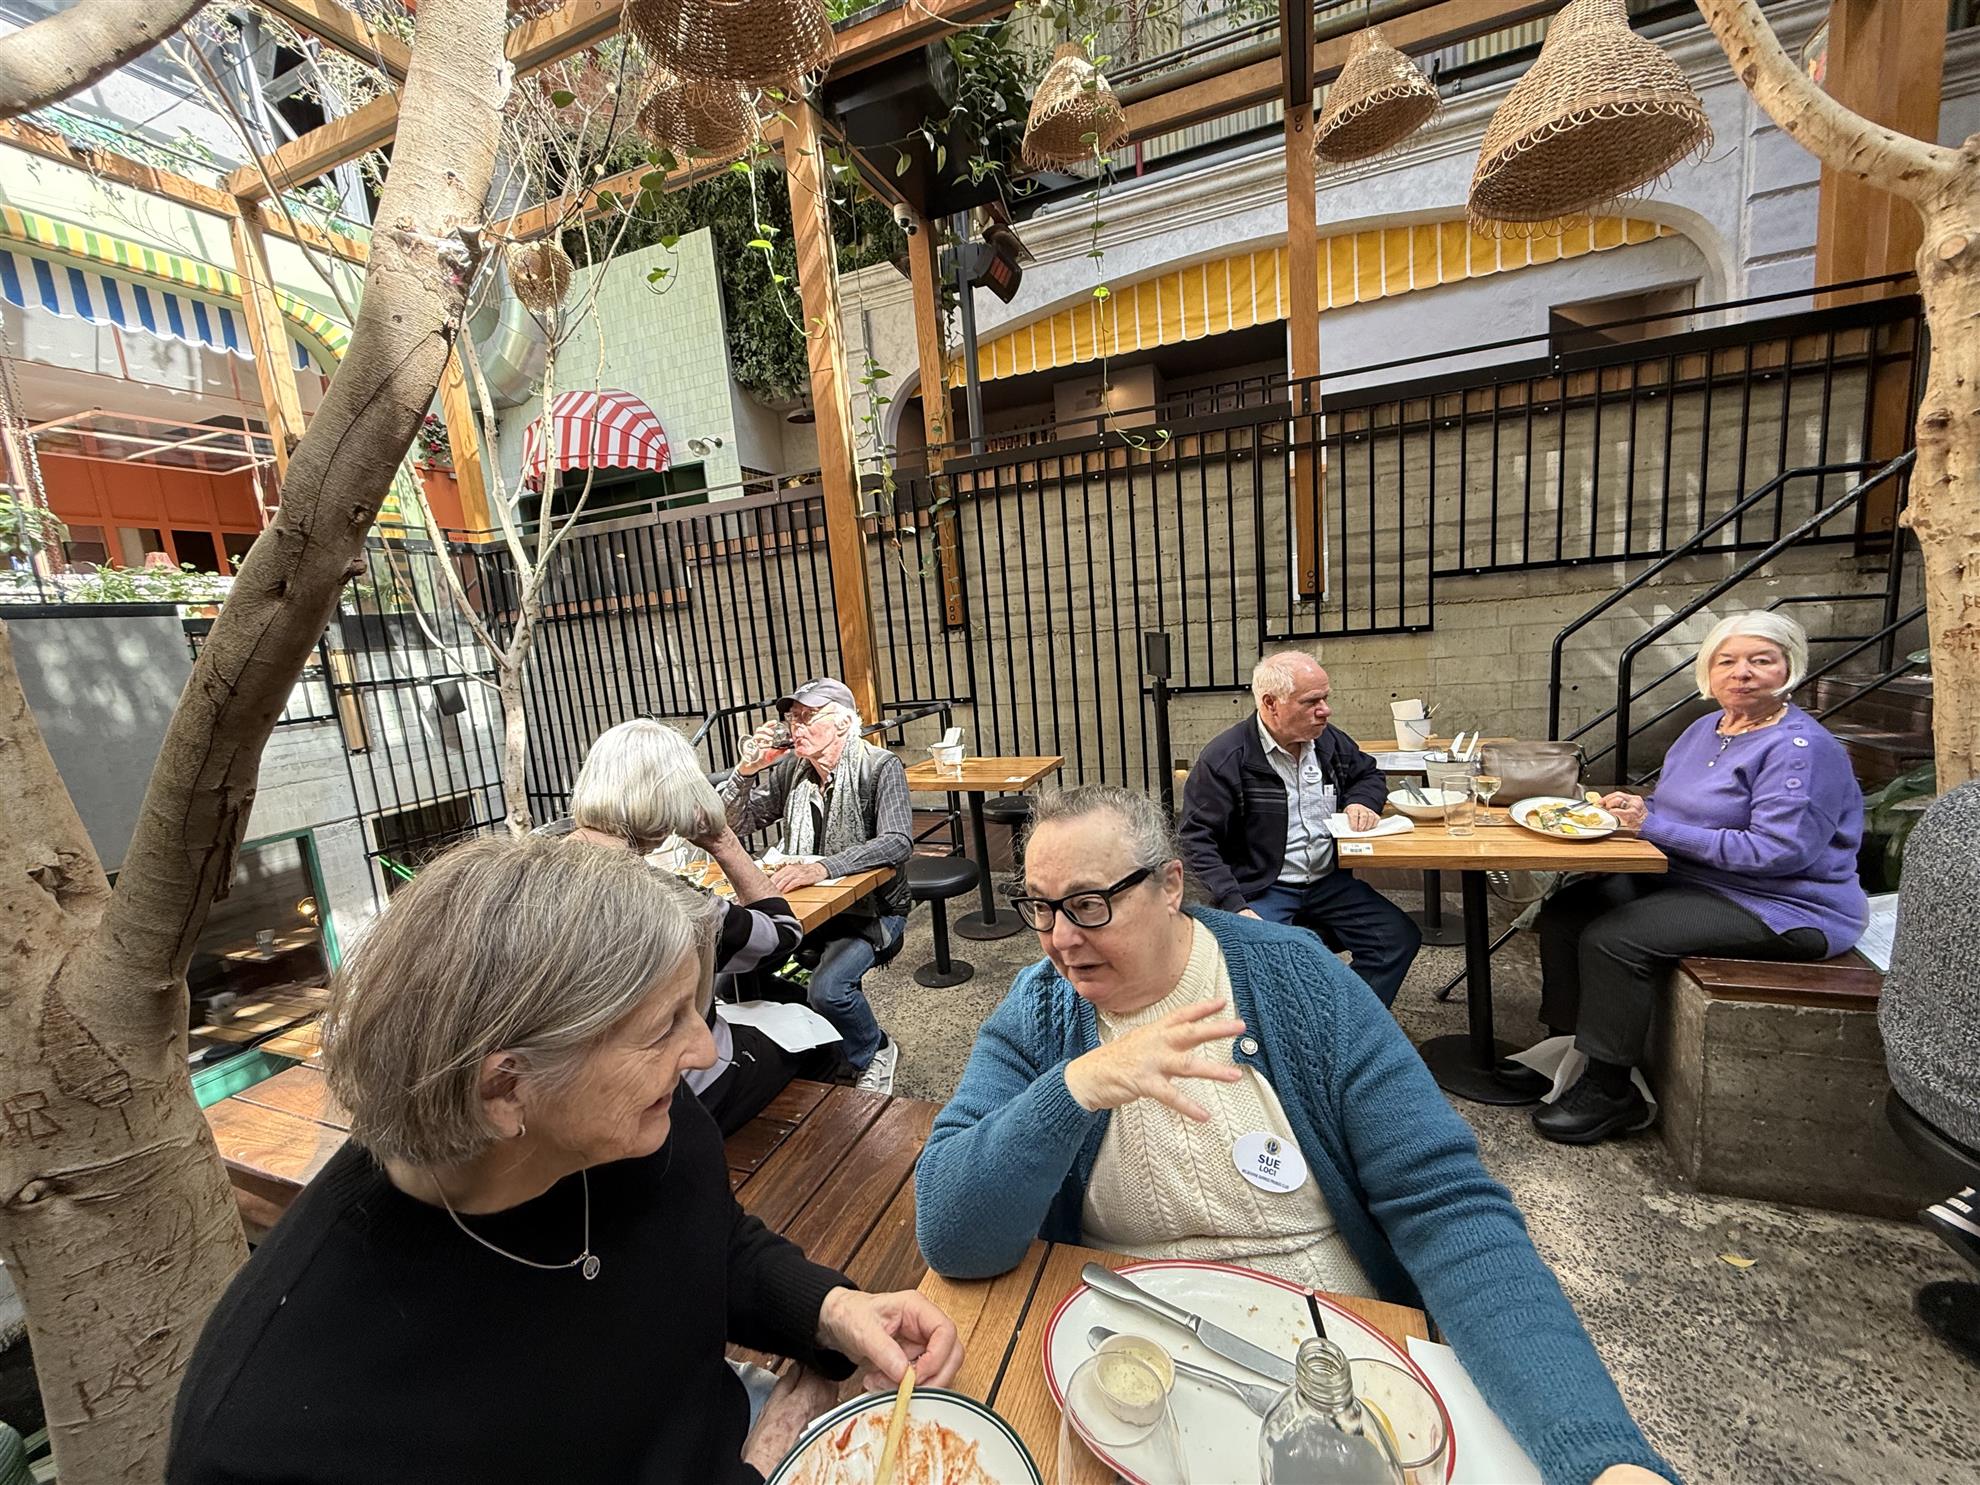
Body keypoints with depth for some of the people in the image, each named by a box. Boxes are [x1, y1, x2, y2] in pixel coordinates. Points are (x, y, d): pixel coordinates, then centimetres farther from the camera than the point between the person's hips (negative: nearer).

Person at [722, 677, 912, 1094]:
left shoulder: (881, 768, -13)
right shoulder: (789, 768, 3)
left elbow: (898, 843, -27)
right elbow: (733, 824, 5)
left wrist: (823, 865, -40)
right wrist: (746, 771, -13)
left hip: (871, 907, -5)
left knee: (827, 989, -27)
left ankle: (876, 1053, 7)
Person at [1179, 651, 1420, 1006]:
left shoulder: (1327, 741, 7)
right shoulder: (1225, 757, -14)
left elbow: (1369, 774, 28)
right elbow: (1197, 840, -15)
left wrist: (1361, 801, 3)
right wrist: (1234, 906, -24)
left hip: (1329, 882, 6)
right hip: (1259, 891, -6)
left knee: (1401, 938, -10)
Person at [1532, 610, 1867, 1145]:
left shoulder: (1802, 748, -15)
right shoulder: (1704, 729, 11)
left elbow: (1776, 850, -24)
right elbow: (1684, 814, 20)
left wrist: (1654, 826, -24)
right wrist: (1635, 807, -4)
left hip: (1782, 908, -9)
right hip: (1687, 880, 9)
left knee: (1611, 938, -26)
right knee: (1563, 913, -5)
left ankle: (1610, 1092, -10)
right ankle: (1564, 1045, 5)